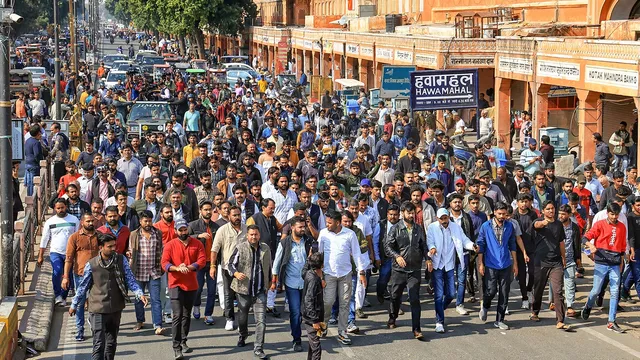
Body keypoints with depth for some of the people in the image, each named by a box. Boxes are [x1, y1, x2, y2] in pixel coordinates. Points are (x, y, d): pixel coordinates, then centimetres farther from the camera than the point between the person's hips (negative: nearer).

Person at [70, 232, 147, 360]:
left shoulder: (121, 260, -2)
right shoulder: (91, 265, -8)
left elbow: (130, 280, 0)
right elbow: (83, 286, 4)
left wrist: (140, 294, -17)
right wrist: (74, 305, 11)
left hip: (116, 308, 4)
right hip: (98, 310, -3)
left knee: (112, 342, 17)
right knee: (99, 343, -10)